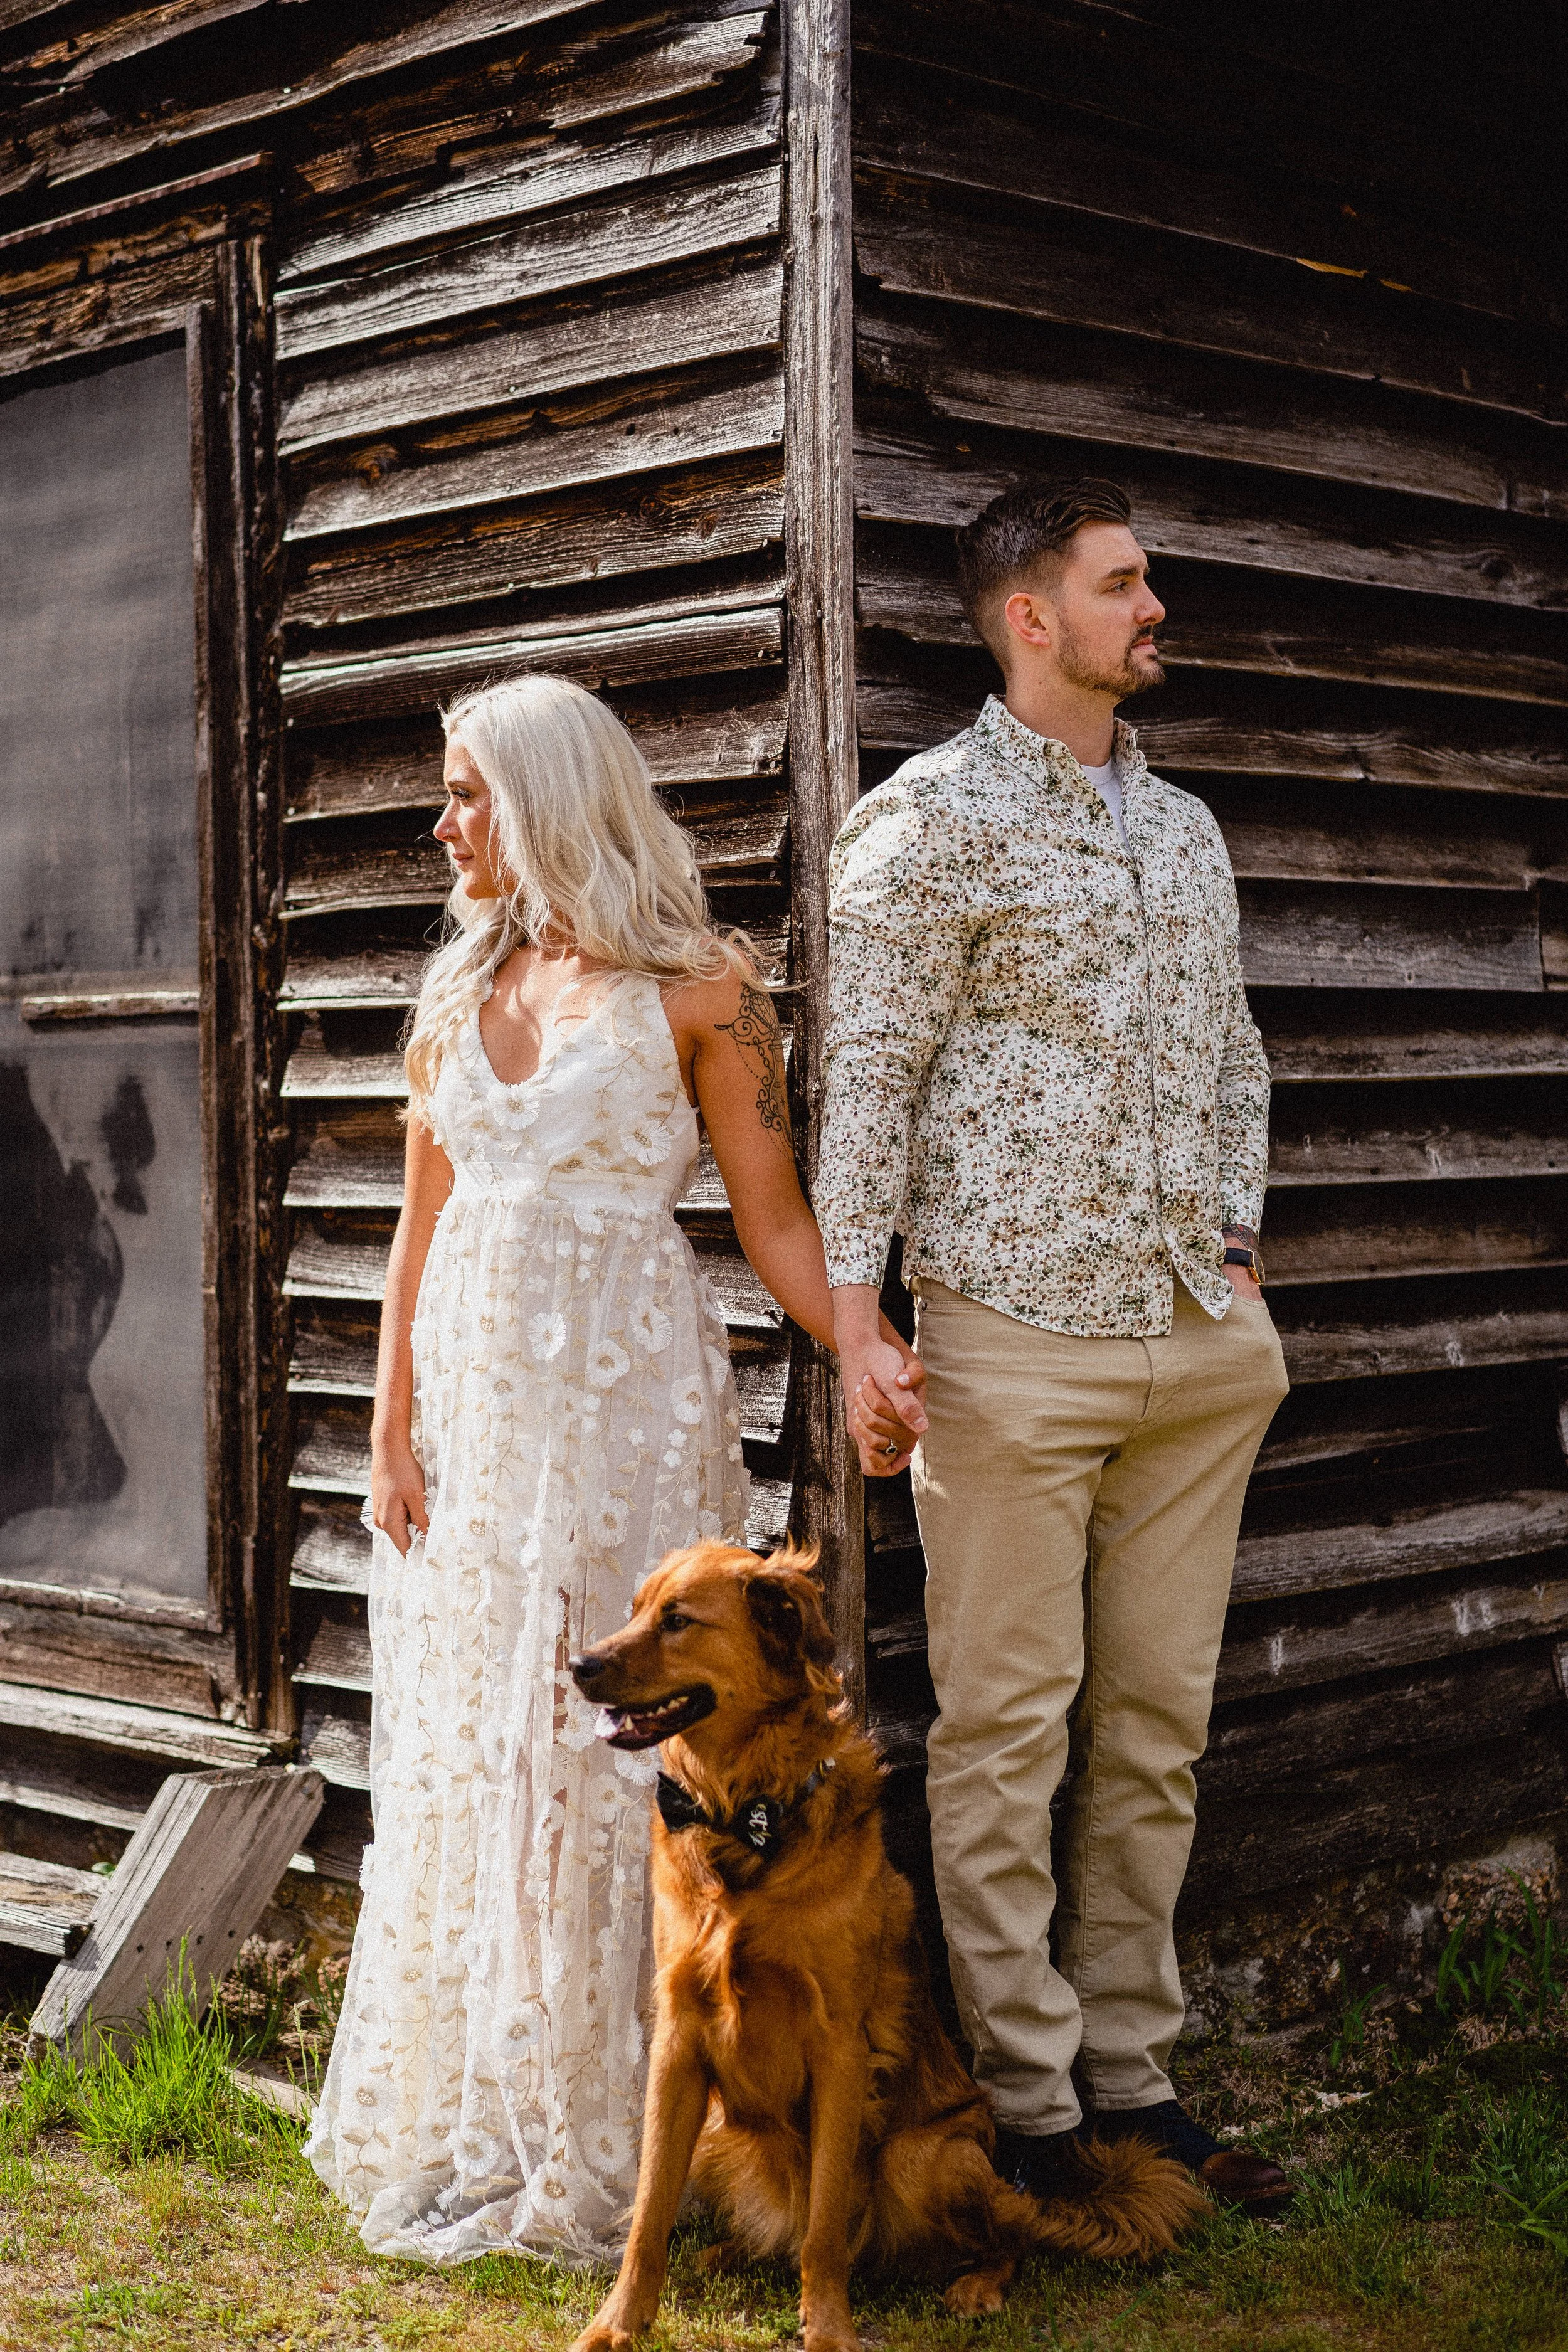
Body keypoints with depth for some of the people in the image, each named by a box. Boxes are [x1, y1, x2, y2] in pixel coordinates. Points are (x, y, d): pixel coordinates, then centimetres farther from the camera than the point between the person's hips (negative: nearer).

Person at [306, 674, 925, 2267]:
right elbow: (424, 1225, 13)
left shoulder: (692, 988, -4)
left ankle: (601, 2136, 11)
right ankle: (463, 2124, 21)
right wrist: (392, 1429, 6)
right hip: (473, 1399, 5)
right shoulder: (459, 989, 11)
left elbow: (770, 1213, -4)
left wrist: (868, 1356, -20)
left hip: (625, 1400, -5)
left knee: (605, 1745, -3)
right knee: (459, 1752, 8)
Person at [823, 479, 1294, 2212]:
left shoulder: (1187, 827, 18)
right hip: (1017, 1338, -6)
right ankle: (1028, 2105, 9)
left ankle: (1132, 2075, 20)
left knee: (1158, 1723, 10)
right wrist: (854, 1318, -12)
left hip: (1196, 1343, 7)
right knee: (1007, 1727, -1)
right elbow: (870, 1076, -6)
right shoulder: (933, 817, -3)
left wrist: (1240, 1248, 12)